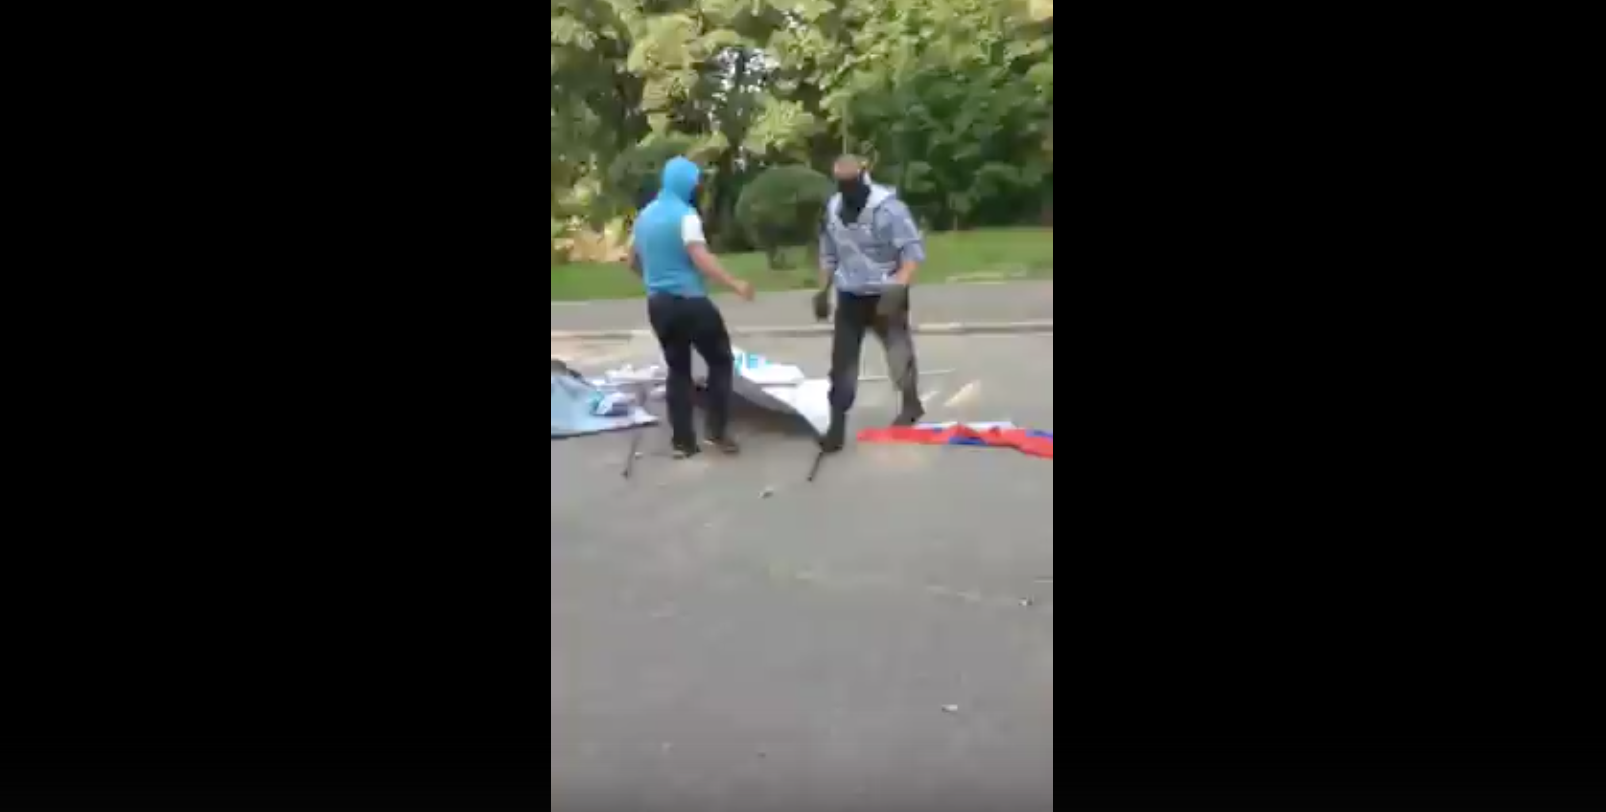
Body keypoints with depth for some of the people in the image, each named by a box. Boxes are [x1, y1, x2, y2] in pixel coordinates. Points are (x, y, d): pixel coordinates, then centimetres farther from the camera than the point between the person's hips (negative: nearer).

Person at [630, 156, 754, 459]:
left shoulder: (644, 215, 12)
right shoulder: (685, 214, -13)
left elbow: (633, 262, 21)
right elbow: (701, 258, -26)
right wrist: (735, 284, -28)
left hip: (657, 303, 7)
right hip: (689, 301, -7)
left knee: (678, 368, 13)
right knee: (721, 360, 8)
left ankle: (682, 440, 12)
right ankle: (718, 431, 4)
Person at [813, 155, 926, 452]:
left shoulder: (888, 207, -18)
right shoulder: (832, 208, 2)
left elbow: (914, 250, -19)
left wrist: (897, 287, -30)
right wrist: (823, 292, 11)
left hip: (885, 296, -5)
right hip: (849, 297, 5)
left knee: (899, 353, 9)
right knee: (842, 362, 1)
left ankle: (911, 405, 36)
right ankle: (837, 426, 6)